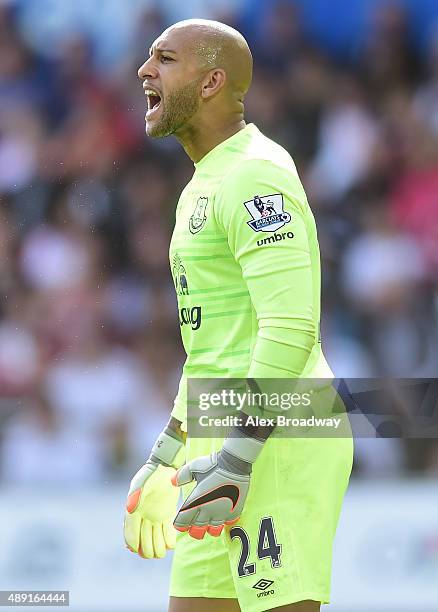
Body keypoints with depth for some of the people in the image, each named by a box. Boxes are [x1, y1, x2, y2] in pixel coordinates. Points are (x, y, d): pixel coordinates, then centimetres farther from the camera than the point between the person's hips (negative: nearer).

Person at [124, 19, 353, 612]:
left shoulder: (256, 176, -11)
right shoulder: (204, 189, 22)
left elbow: (291, 330, -22)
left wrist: (237, 458, -26)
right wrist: (166, 458, 27)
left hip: (280, 448, -10)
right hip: (232, 447, 10)